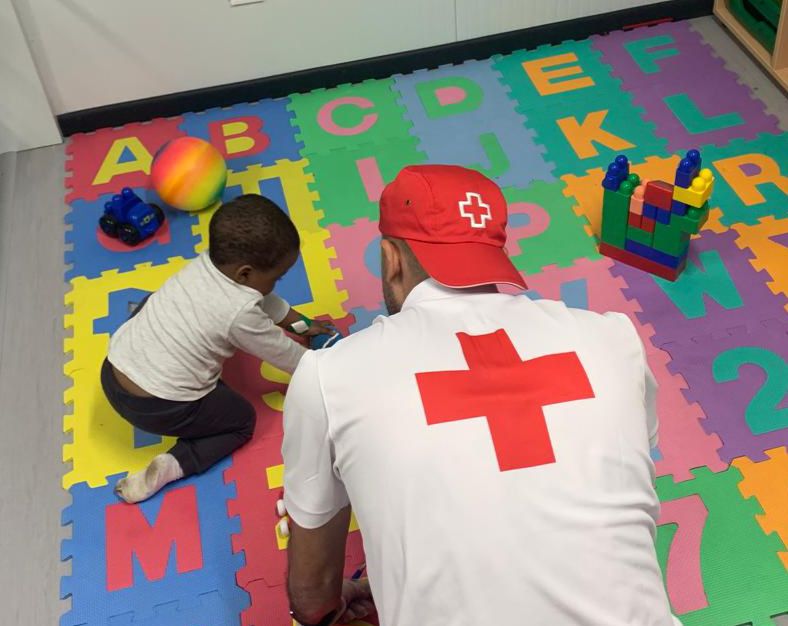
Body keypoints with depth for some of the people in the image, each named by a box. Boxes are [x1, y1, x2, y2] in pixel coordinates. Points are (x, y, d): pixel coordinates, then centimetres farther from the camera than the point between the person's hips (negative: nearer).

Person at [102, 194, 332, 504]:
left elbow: (262, 300, 17)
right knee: (243, 419, 15)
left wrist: (302, 323, 28)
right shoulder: (241, 313, -21)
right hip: (157, 409, -8)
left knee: (153, 302, 30)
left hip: (111, 372, 8)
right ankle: (171, 466, -2)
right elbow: (285, 355, -3)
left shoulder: (206, 262, -1)